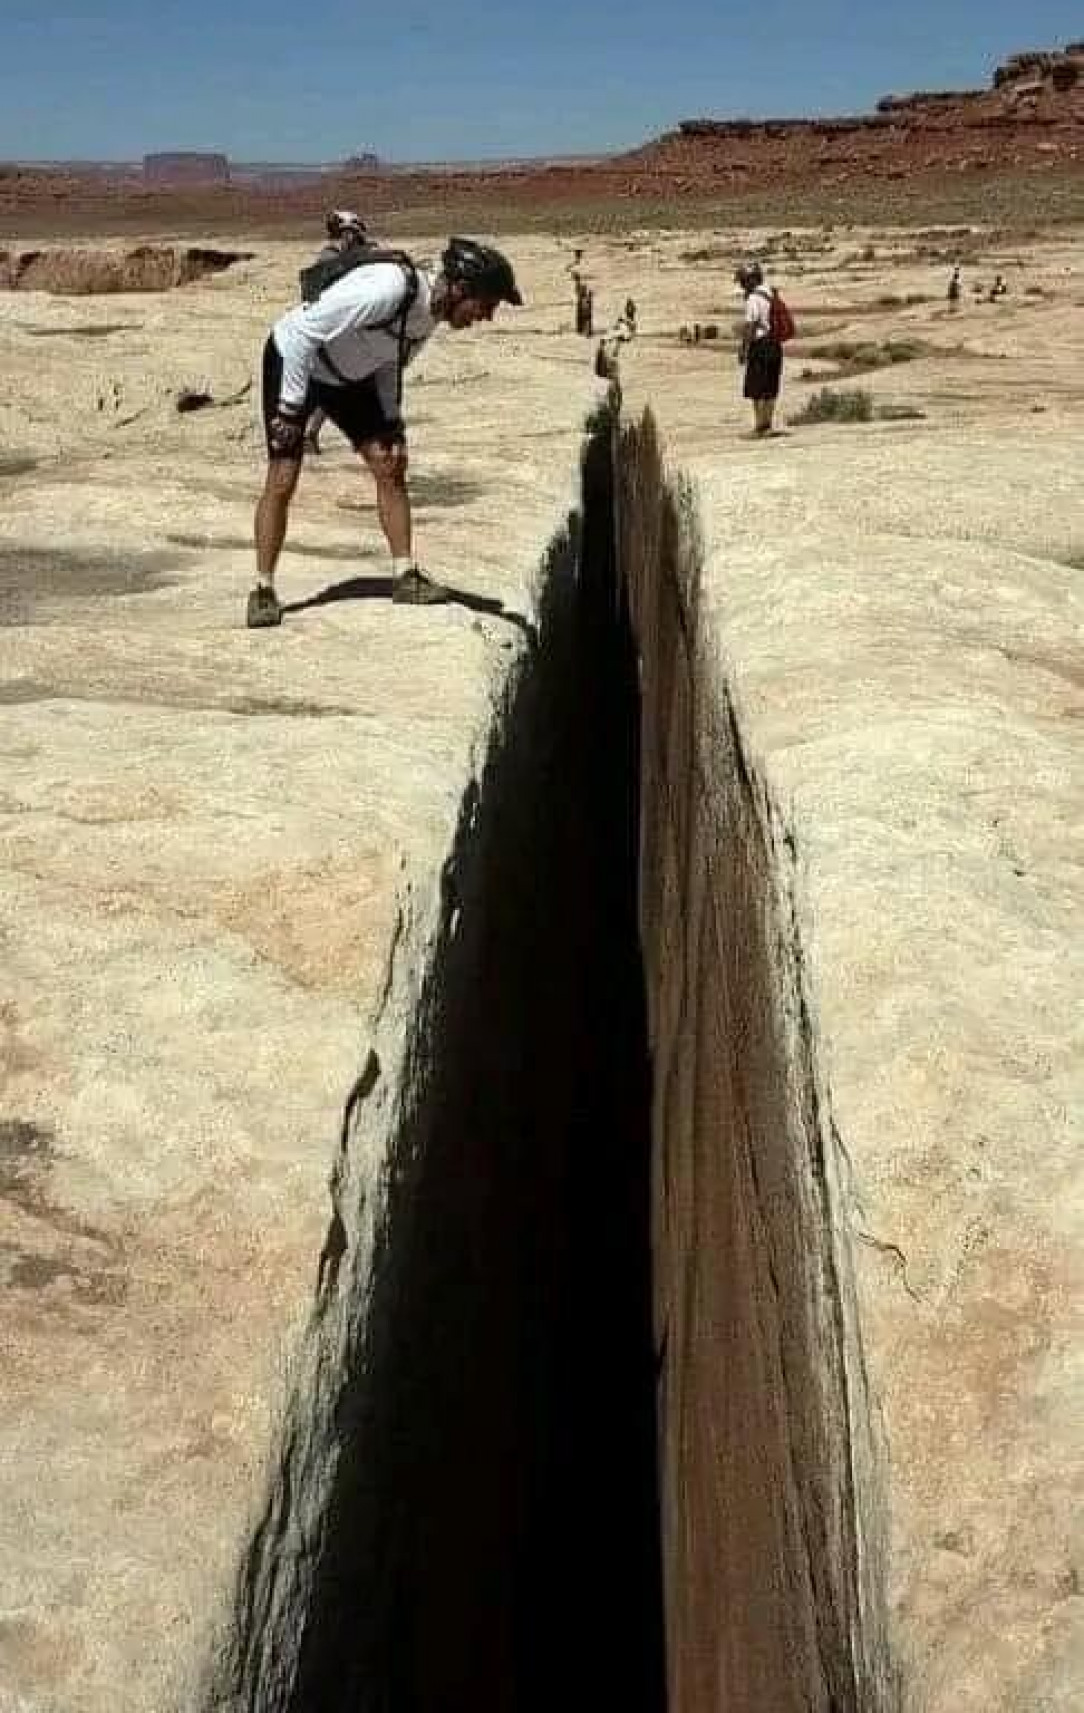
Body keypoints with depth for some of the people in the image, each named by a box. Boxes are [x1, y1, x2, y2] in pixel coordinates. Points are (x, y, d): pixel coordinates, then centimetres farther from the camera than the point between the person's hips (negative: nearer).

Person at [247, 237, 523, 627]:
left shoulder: (432, 310, -8)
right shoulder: (388, 288, -35)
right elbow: (304, 331, -31)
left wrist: (391, 423, -1)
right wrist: (291, 406, -27)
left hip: (348, 374, 8)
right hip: (293, 359, -8)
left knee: (390, 466, 0)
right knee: (282, 480, -11)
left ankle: (405, 575, 7)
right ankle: (263, 589, -1)